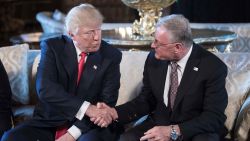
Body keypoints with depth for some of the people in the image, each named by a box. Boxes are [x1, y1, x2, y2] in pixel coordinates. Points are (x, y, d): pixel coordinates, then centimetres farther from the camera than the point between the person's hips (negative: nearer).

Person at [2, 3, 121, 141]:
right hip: (50, 121, 1)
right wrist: (85, 108, -26)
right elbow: (45, 89, -15)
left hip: (88, 126, -1)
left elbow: (106, 102, -6)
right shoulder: (52, 47, -1)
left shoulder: (111, 56, -1)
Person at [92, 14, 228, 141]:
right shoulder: (154, 59, -3)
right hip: (159, 123, 3)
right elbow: (146, 101, 9)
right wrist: (116, 112, -8)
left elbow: (214, 118, -17)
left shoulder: (213, 67, -16)